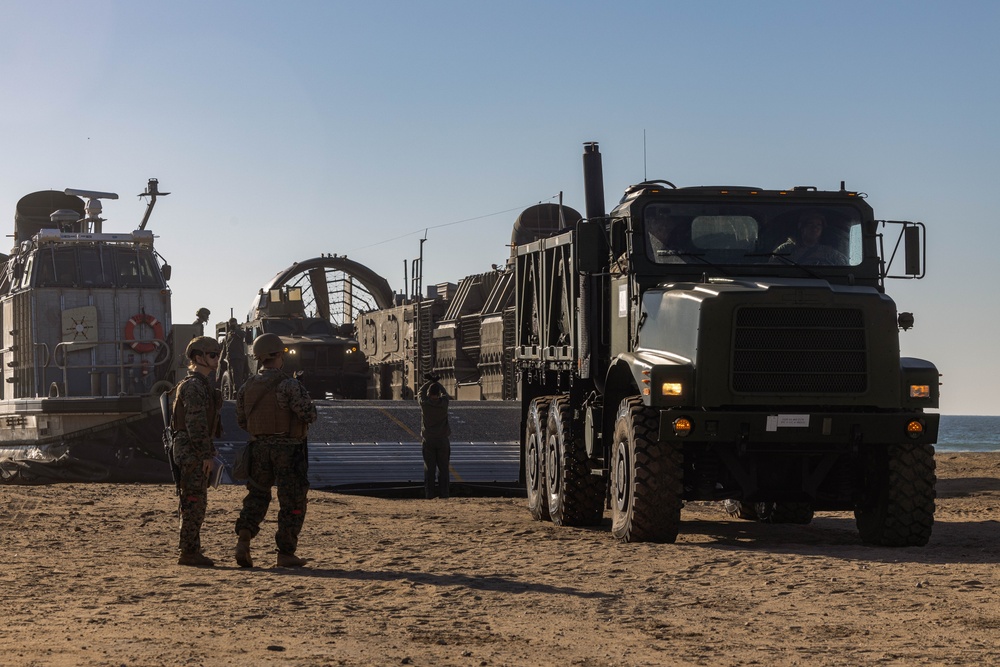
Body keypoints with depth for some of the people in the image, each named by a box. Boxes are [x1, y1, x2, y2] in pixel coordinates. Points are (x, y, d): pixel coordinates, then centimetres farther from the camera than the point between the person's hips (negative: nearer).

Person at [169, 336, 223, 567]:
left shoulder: (201, 385, 20)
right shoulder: (193, 386, -14)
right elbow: (196, 422, -20)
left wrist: (207, 452, 22)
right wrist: (206, 454, -21)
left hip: (195, 452, 11)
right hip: (191, 450, -11)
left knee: (197, 503, 12)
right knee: (193, 502, -9)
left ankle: (191, 552, 15)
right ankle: (189, 553, -8)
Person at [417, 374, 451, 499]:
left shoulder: (424, 403, -9)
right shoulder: (443, 403, -7)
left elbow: (420, 392, 13)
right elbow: (444, 393, 16)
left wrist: (430, 381, 25)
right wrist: (436, 382, 30)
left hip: (428, 440, 0)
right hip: (442, 440, 0)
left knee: (429, 468, 1)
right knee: (443, 468, 4)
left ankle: (429, 494, -1)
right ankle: (443, 494, 1)